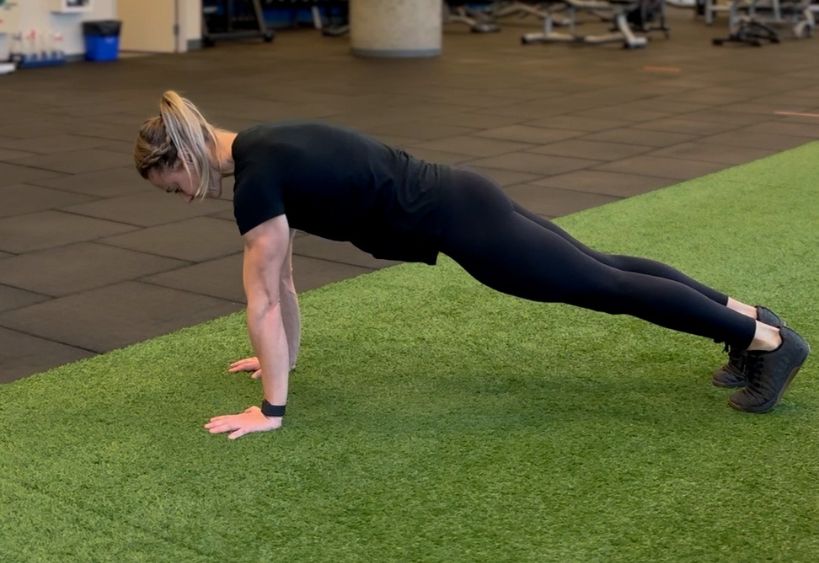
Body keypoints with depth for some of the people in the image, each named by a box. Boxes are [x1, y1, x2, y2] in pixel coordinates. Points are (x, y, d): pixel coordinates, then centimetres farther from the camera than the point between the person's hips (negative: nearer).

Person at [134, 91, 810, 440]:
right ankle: (744, 314, 31)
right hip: (458, 201, 9)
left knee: (603, 287, 1)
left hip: (456, 220, -9)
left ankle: (769, 340, 13)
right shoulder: (260, 149, 7)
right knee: (596, 268, 18)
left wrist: (271, 409, -12)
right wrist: (283, 358, 23)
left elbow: (263, 299, -18)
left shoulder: (254, 176, -20)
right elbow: (282, 279, 17)